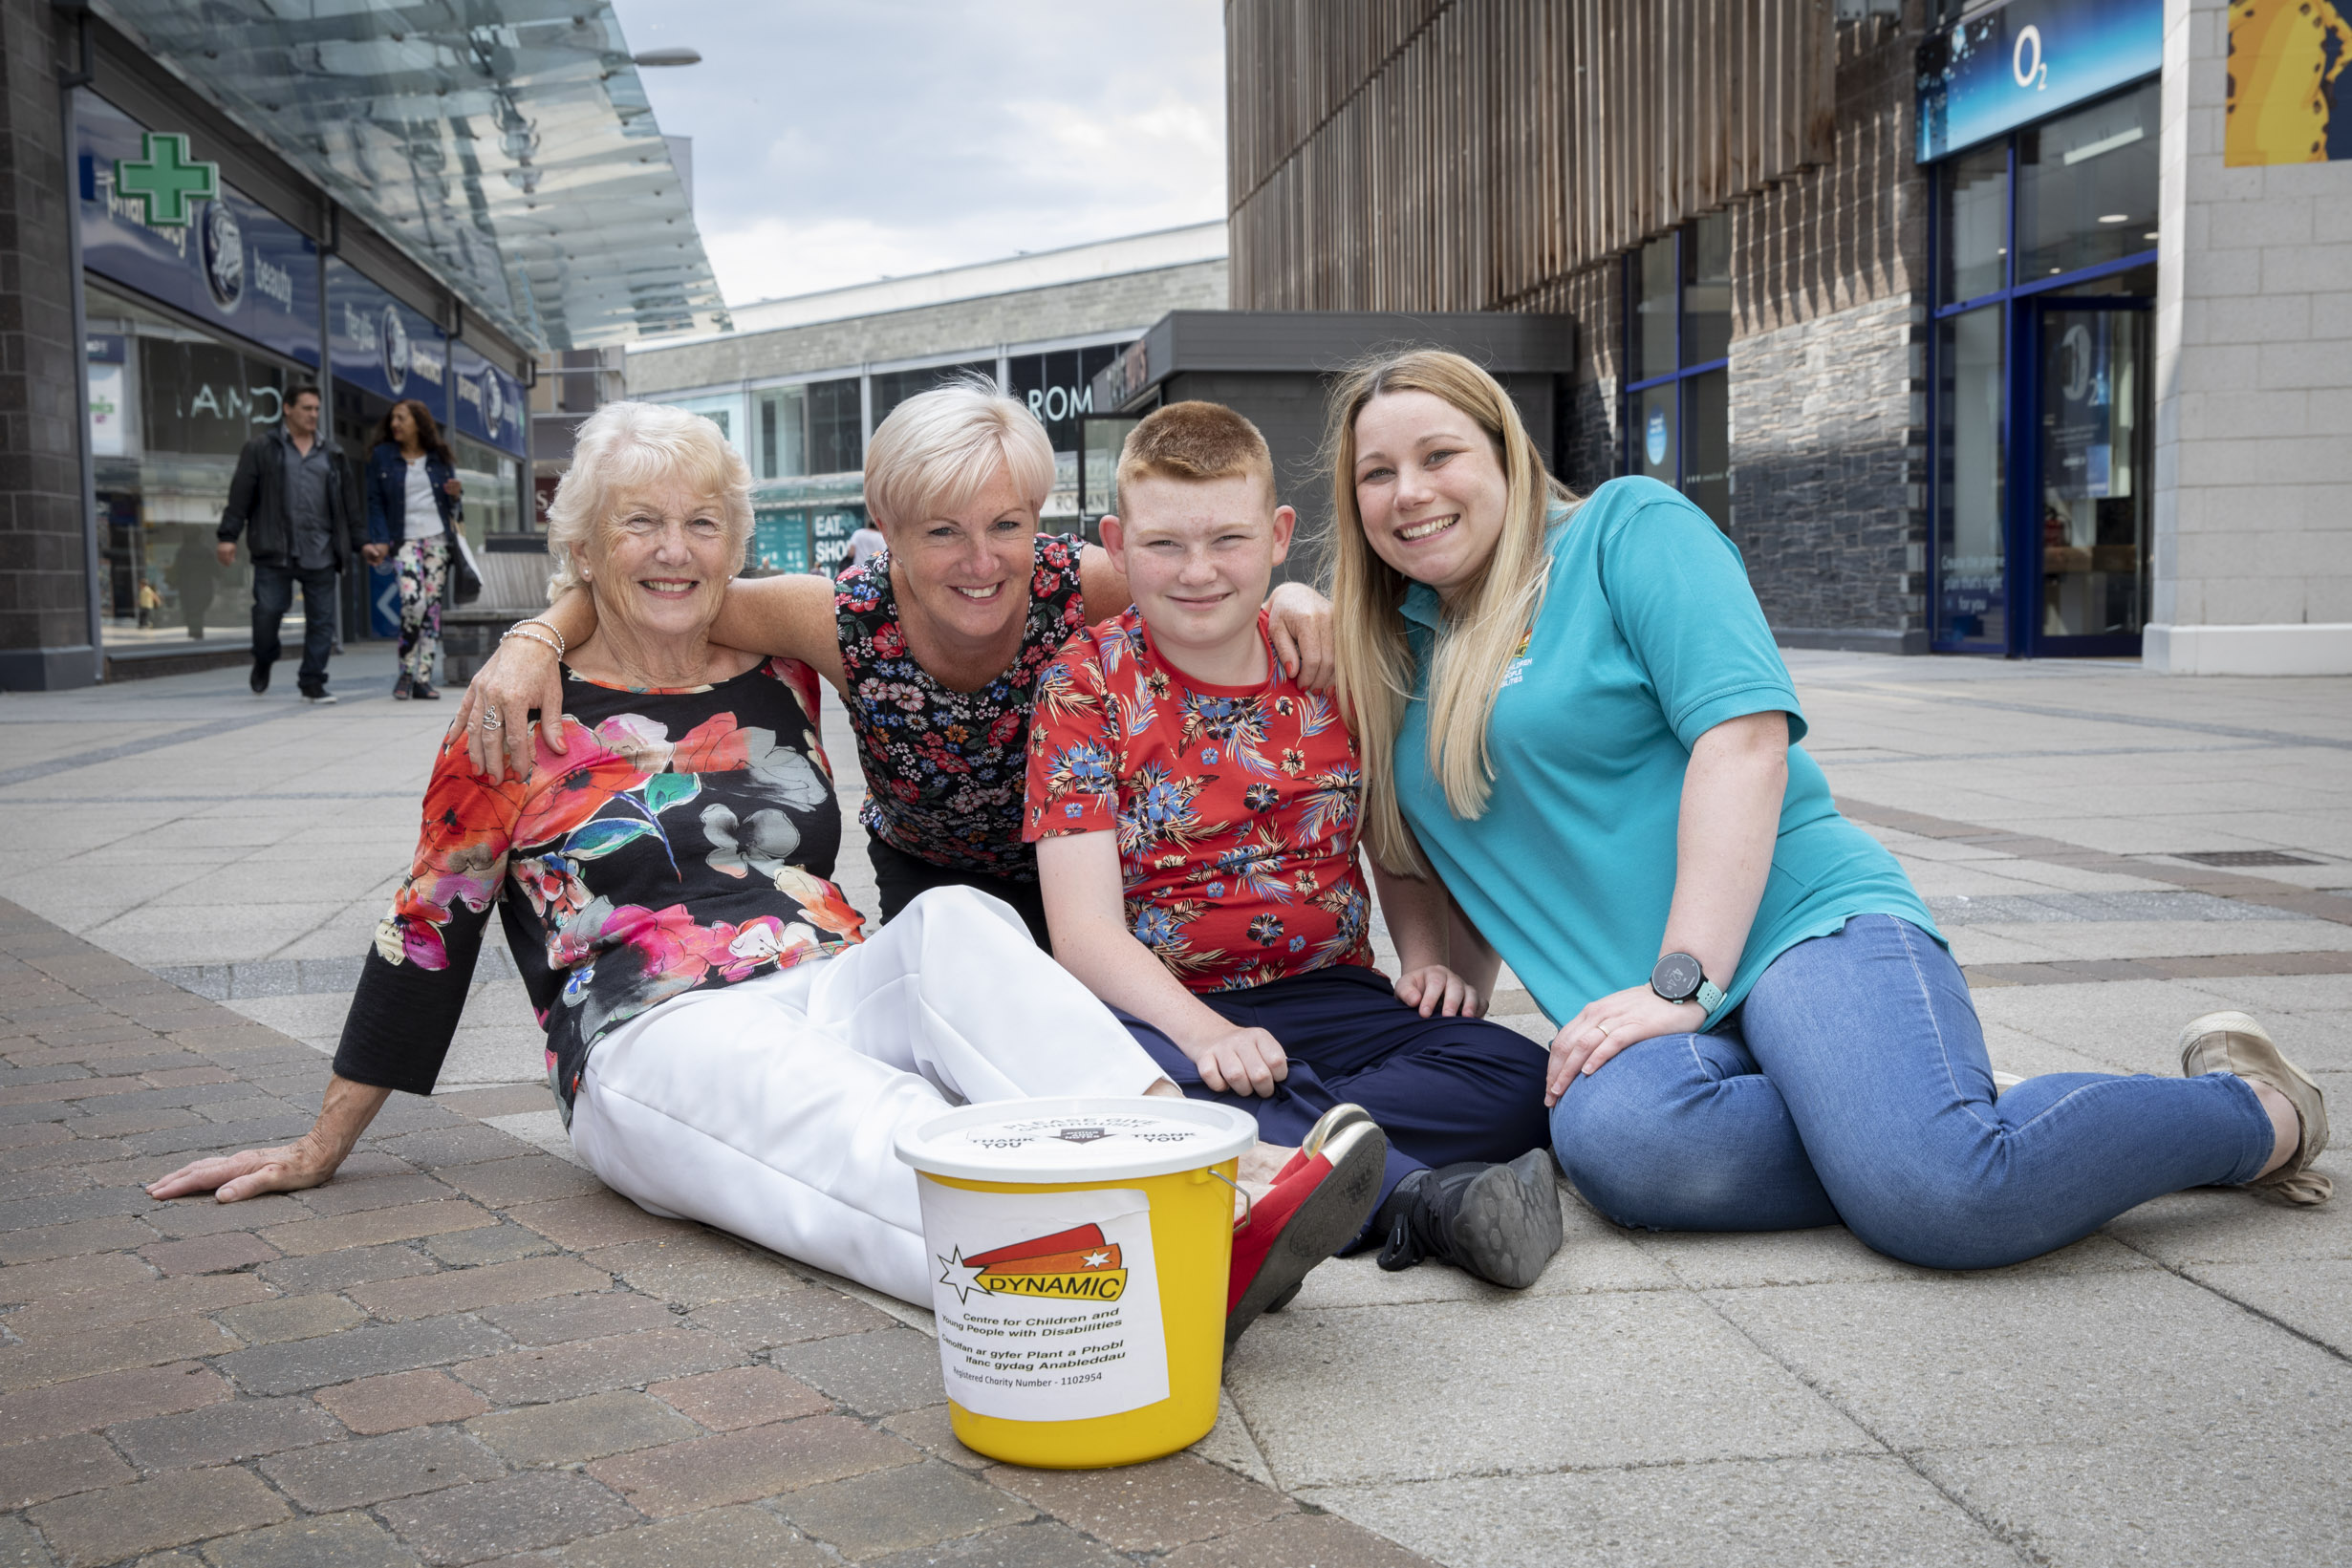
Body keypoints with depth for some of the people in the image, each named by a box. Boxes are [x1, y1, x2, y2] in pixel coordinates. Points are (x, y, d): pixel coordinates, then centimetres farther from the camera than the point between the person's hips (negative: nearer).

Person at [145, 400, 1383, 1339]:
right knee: (879, 1137, -36)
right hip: (656, 1049, -4)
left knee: (953, 921, -30)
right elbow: (431, 930, 13)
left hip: (832, 996, 4)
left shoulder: (781, 684, 18)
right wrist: (321, 1148, 16)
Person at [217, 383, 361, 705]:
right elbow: (240, 495, 1)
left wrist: (361, 542, 16)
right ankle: (263, 664, 24)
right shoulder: (262, 449, 5)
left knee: (322, 618, 0)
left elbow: (347, 504, 19)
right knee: (268, 612, -4)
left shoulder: (331, 452, 16)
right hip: (274, 553, -3)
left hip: (320, 554, 3)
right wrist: (228, 536, -6)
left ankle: (312, 682, 9)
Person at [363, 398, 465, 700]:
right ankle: (406, 672, -5)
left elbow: (452, 504, 18)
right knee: (413, 600, -21)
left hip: (438, 538, 3)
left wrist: (456, 494, -6)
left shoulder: (439, 457, 10)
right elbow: (375, 502, 2)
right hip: (405, 539, -3)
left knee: (432, 606, 1)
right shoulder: (382, 457, 4)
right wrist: (380, 541, -9)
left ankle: (423, 678, 5)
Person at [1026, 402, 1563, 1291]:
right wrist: (1204, 1031, -27)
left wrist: (1425, 958, -2)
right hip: (1162, 1008, -2)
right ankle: (1419, 1194, -36)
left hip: (1329, 996, 3)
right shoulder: (1086, 685, -2)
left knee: (1517, 1078, -21)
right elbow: (1085, 929, -10)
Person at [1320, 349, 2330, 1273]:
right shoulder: (1397, 660, 21)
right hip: (1639, 1006, 4)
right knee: (1611, 1135, -36)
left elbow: (1745, 737, -10)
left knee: (1944, 1198, -32)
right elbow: (1469, 873, 27)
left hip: (1797, 925, -4)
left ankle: (2253, 1107, -2)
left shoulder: (1625, 528, 3)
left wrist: (1683, 982, -19)